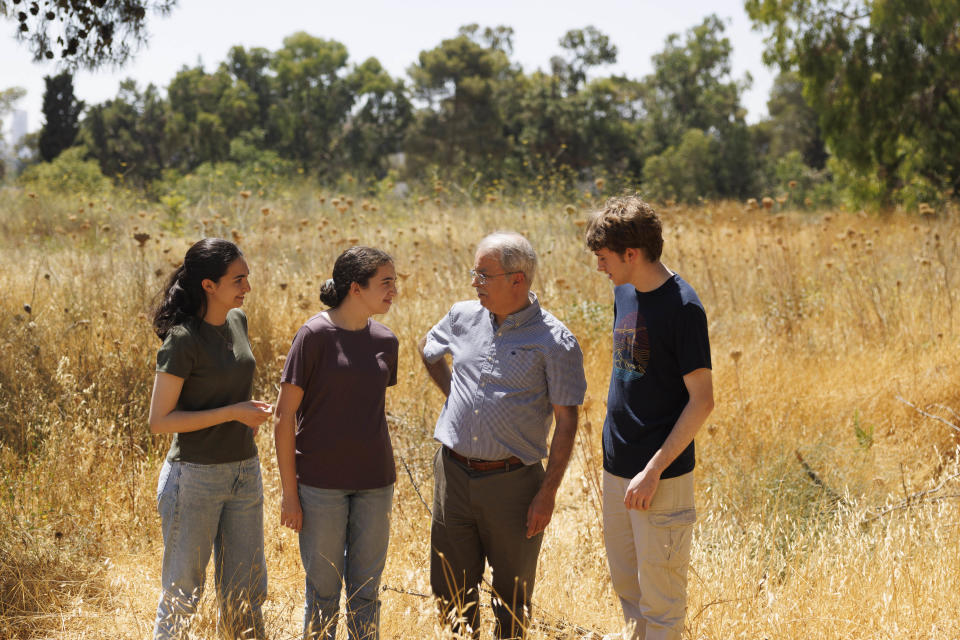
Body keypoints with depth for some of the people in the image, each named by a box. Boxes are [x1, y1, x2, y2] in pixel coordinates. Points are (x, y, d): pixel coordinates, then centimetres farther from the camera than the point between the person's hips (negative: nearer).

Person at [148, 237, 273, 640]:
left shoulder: (237, 321, 4)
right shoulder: (183, 339, -17)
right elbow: (159, 421, -17)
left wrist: (250, 415, 7)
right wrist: (232, 413, -19)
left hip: (244, 471, 7)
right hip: (196, 475, -7)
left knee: (246, 593, 12)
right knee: (182, 595, 4)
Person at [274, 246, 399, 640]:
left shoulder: (385, 341, 6)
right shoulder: (314, 335, -10)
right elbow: (285, 417, -8)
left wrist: (385, 477, 14)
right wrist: (289, 493, -10)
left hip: (374, 484, 4)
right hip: (321, 485, -4)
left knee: (365, 592, 10)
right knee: (323, 589, 6)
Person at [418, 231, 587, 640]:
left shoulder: (555, 342, -11)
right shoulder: (464, 317, 4)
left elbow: (566, 421, -9)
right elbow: (427, 349, 26)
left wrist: (548, 493, -11)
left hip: (512, 483, -4)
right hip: (454, 473, 4)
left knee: (512, 596, 9)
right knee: (452, 590, 11)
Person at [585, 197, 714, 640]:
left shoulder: (681, 306, -16)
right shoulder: (623, 292, 7)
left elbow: (702, 400, -16)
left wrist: (653, 470, -19)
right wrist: (615, 448, 14)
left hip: (661, 475, -8)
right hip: (617, 468, 8)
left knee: (660, 597, 1)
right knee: (625, 586, 17)